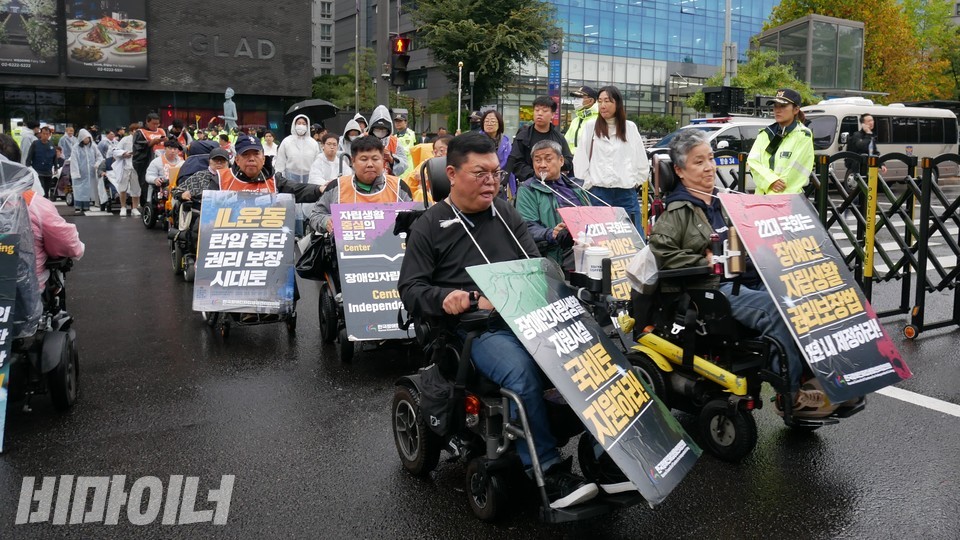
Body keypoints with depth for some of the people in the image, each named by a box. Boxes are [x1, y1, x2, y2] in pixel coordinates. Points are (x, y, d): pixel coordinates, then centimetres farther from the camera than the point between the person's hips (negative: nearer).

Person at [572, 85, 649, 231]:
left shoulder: (630, 127, 9)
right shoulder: (590, 127, 4)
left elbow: (641, 160, 14)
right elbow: (580, 161, 3)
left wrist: (634, 181, 9)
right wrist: (588, 185, -1)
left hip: (626, 193, 2)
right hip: (598, 192, -2)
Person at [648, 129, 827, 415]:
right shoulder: (676, 211, 0)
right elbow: (660, 252, -14)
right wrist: (706, 262, -13)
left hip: (748, 280, 7)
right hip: (711, 289, -7)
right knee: (775, 310, -30)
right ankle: (792, 395, -24)